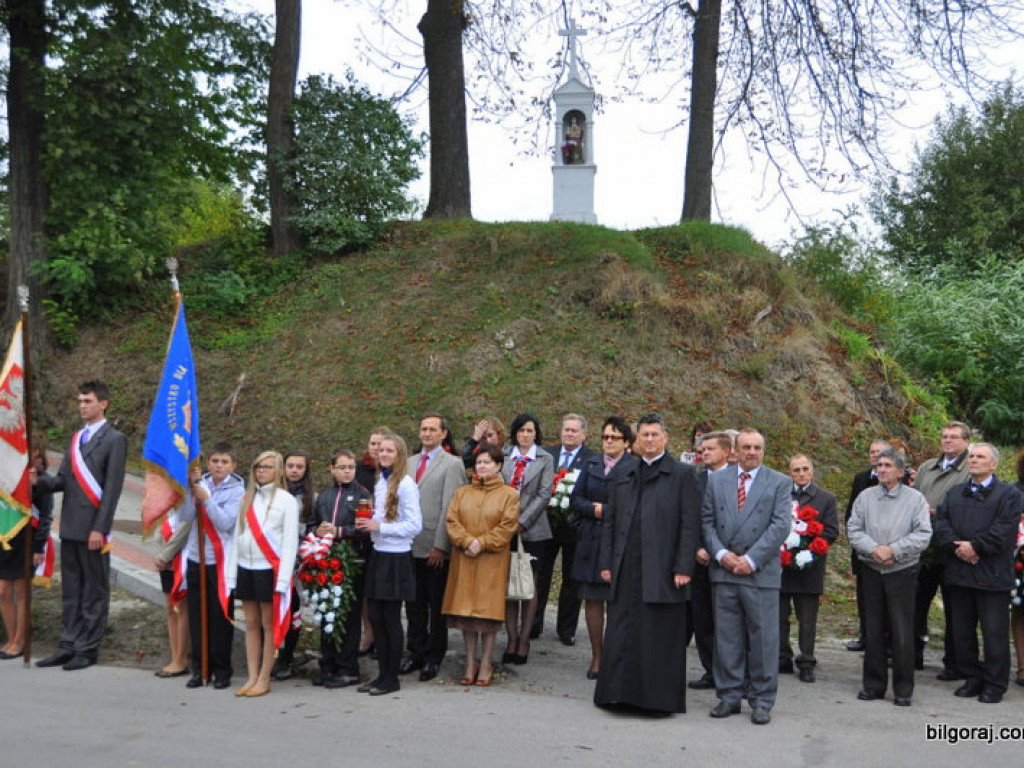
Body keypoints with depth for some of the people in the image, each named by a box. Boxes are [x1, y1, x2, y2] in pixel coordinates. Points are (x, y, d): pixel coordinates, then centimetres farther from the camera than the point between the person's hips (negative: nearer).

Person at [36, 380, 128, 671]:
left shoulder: (114, 440, -5)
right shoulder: (76, 438, 16)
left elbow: (112, 487, -11)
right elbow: (63, 480, 12)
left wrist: (100, 528, -16)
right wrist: (40, 480, -9)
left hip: (93, 528, -7)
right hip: (70, 526, 7)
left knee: (94, 590, 2)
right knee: (70, 590, 11)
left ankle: (88, 649, 8)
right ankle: (68, 646, 18)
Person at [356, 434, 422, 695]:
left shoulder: (405, 485, -12)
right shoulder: (380, 483, 12)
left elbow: (414, 525, -15)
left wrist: (380, 527, -16)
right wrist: (368, 522, 3)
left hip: (397, 559, -7)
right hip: (379, 555, 7)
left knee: (391, 618, 1)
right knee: (376, 617, 9)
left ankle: (392, 678, 13)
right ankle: (382, 674, 20)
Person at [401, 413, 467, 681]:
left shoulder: (452, 464, -6)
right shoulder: (410, 463, 14)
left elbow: (449, 507, -11)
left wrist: (439, 546, -15)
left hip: (435, 548, -5)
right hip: (410, 545, 6)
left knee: (437, 606, 6)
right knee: (414, 604, 13)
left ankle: (434, 657, 17)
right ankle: (417, 652, 26)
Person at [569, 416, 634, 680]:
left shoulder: (635, 468, -2)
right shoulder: (590, 463, 13)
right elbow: (575, 499, 9)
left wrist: (605, 510, -11)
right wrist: (593, 508, -9)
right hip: (590, 541, 4)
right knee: (592, 599, 6)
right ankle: (597, 657, 16)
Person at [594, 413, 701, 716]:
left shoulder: (682, 474, 1)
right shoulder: (622, 475, 15)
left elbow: (690, 524, -4)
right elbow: (609, 521, 14)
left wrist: (684, 567, -11)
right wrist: (606, 563, 7)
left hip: (662, 571, -4)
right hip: (626, 570, 4)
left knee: (660, 637, 2)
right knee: (621, 635, 6)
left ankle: (660, 700, 12)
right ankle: (621, 694, 17)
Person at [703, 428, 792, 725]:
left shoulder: (779, 483, 3)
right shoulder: (716, 480, 10)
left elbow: (781, 525, -6)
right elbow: (707, 521, 7)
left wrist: (751, 559, -12)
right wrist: (721, 554, -8)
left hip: (761, 572, -2)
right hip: (723, 570, 2)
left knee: (763, 638, 2)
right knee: (727, 637, 7)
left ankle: (762, 700, 13)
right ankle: (729, 696, 18)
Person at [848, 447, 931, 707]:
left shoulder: (915, 499, -1)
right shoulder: (865, 497, 6)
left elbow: (923, 535, -8)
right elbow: (854, 530, 1)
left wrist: (893, 549, -16)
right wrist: (874, 549, -14)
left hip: (902, 571, -2)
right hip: (871, 571, 3)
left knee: (902, 632, 0)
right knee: (873, 630, 9)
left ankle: (903, 690, 11)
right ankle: (874, 685, 20)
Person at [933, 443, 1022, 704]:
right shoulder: (954, 493, 16)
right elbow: (941, 525, 5)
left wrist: (974, 547, -15)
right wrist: (957, 548, -11)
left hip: (991, 574, -5)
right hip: (959, 573, 5)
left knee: (994, 633, 0)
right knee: (962, 631, 11)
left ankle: (995, 685, 10)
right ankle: (972, 678, 23)